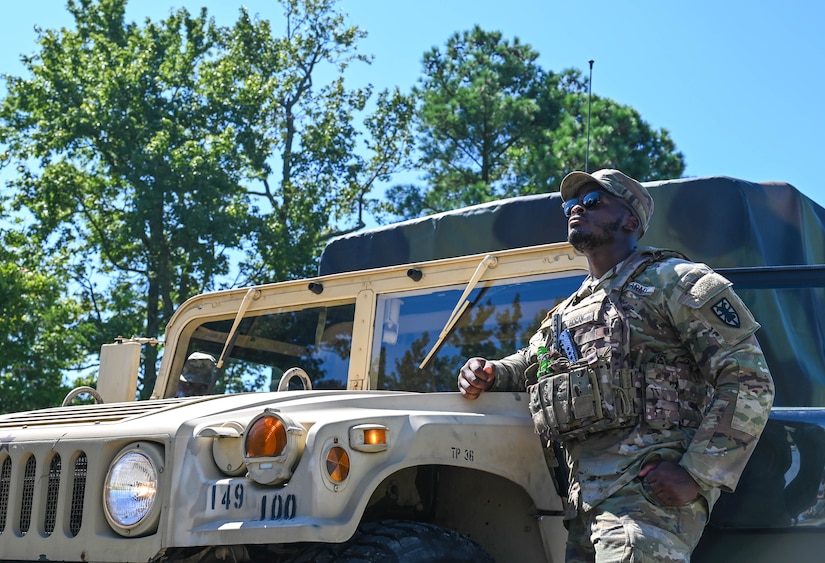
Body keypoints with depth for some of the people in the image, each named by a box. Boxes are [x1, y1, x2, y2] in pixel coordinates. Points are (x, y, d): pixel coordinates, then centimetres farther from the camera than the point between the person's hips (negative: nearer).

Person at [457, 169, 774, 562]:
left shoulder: (672, 282, 1)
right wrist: (484, 374, 9)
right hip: (584, 498, 7)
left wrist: (697, 476, -15)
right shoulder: (567, 313, 24)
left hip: (649, 489, -7)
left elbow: (749, 381, -6)